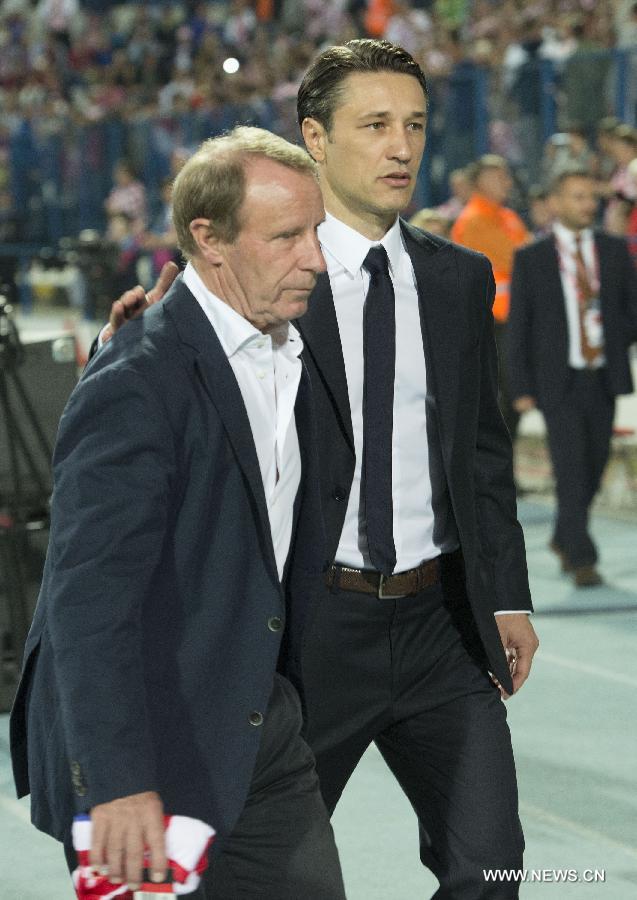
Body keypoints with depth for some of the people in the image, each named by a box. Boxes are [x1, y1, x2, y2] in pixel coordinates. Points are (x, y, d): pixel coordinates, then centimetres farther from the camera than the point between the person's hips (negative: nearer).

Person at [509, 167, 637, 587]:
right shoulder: (531, 258, 0)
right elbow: (519, 327, 0)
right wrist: (522, 387, -6)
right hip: (559, 381, -3)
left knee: (593, 469, 11)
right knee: (571, 470, -10)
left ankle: (564, 538, 33)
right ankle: (581, 558, -7)